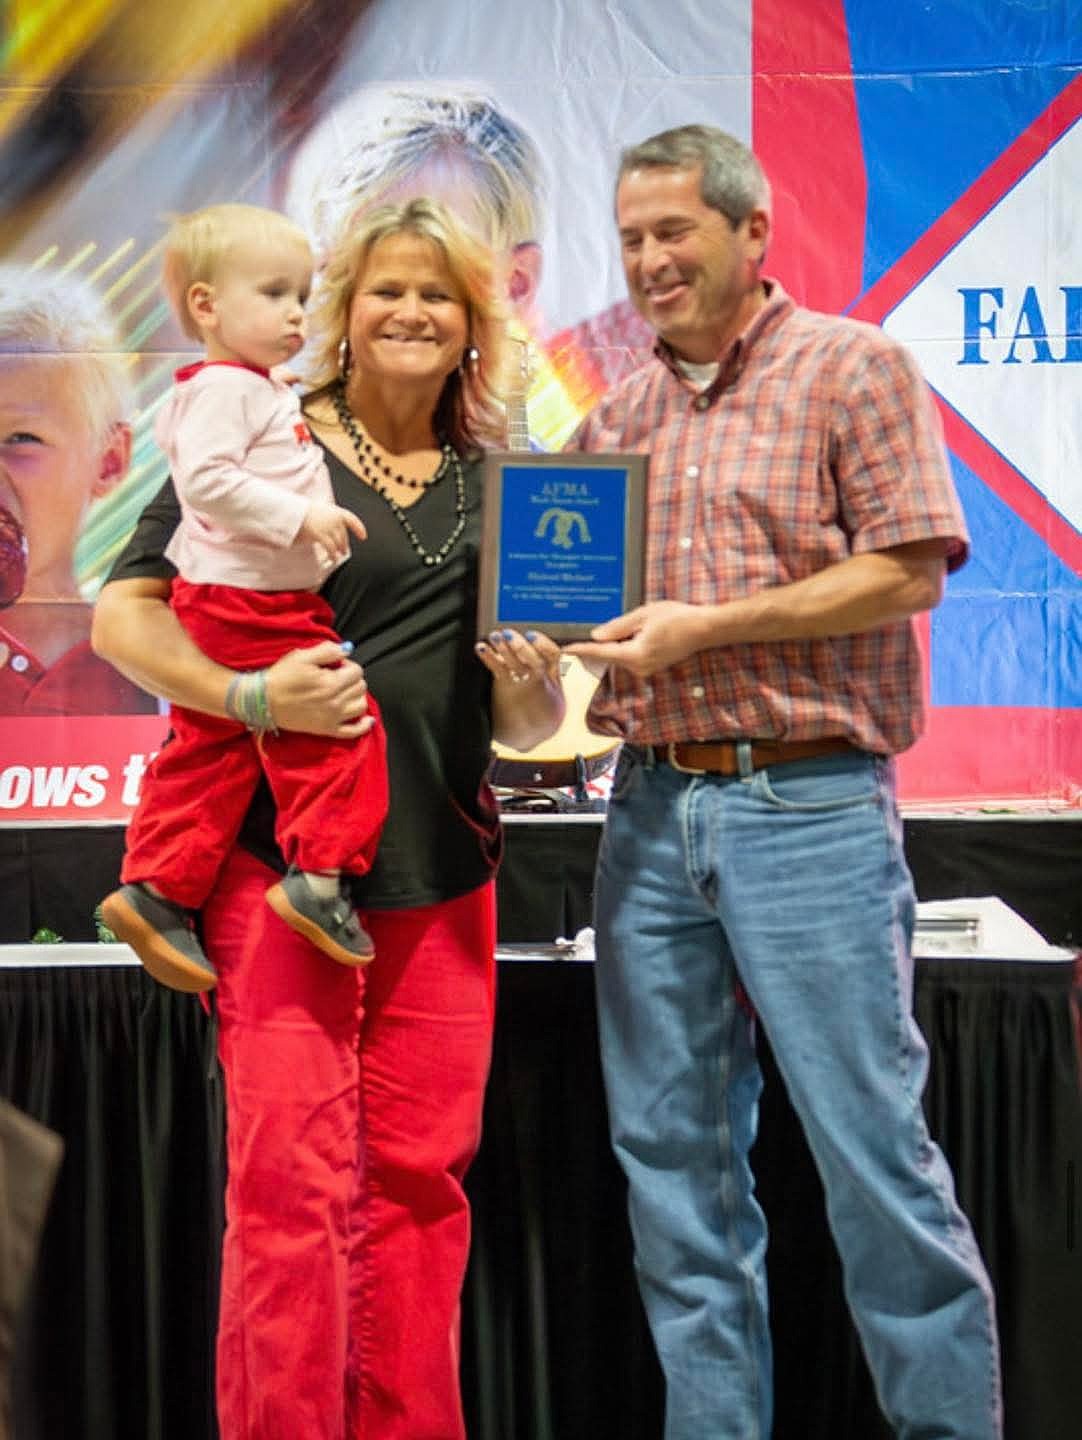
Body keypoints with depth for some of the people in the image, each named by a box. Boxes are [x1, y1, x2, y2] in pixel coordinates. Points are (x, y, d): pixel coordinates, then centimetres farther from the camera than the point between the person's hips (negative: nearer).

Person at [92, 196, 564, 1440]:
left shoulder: (497, 488, 15)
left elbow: (523, 729, 19)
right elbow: (121, 613, -4)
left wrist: (530, 679, -5)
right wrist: (251, 696, -19)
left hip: (441, 873, 4)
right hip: (283, 857, -4)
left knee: (418, 1181, 8)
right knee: (290, 1177, -7)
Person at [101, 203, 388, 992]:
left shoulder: (261, 392, 18)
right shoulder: (224, 388, -14)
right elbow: (204, 479, -26)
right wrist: (299, 517, -27)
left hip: (225, 606, 10)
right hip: (248, 608, -10)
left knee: (208, 752, 12)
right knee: (336, 727, -8)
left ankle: (158, 889, 15)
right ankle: (318, 877, -5)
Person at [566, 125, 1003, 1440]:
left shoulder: (853, 369, -1)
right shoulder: (617, 420, 15)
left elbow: (910, 571, -10)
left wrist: (703, 626, -15)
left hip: (810, 806, -6)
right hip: (653, 803, 6)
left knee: (871, 1146, -3)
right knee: (670, 1147, 8)